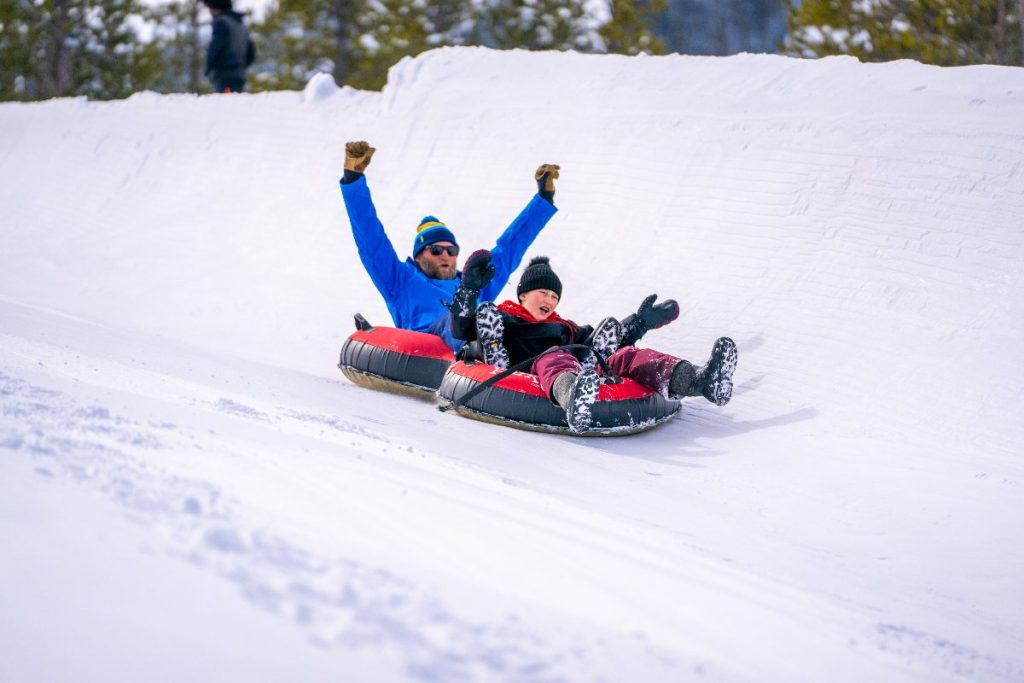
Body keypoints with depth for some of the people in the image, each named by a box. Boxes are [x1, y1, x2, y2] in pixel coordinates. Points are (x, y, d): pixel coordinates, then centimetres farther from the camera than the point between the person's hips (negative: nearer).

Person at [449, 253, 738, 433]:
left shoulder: (565, 328, 42)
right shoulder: (504, 317, 28)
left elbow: (596, 341, 41)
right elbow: (462, 328, 17)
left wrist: (640, 322, 37)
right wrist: (468, 289, 5)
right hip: (531, 374, -5)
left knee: (625, 355, -19)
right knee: (553, 357, -41)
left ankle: (691, 378, -47)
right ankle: (572, 398, -82)